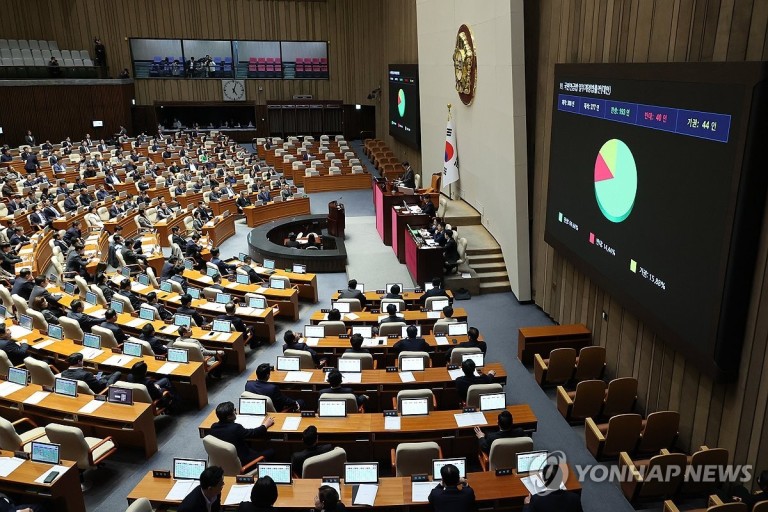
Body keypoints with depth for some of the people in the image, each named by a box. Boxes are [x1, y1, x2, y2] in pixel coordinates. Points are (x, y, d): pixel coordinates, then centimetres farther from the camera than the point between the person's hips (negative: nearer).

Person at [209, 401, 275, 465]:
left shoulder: (213, 427, -13)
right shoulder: (235, 428, -30)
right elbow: (254, 433, -16)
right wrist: (266, 424, 1)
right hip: (241, 462, -7)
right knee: (271, 451, 5)